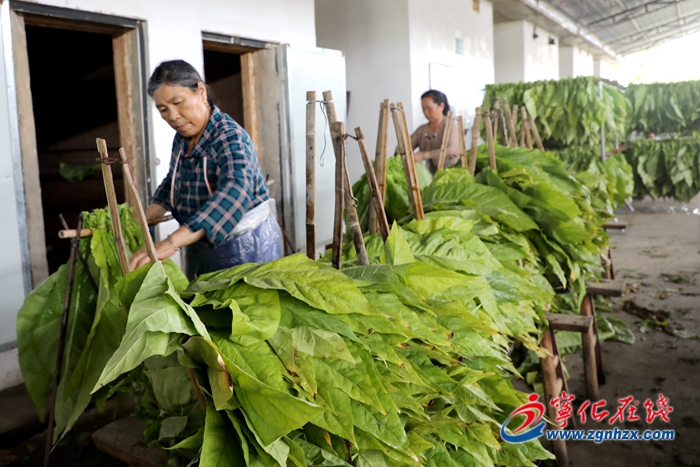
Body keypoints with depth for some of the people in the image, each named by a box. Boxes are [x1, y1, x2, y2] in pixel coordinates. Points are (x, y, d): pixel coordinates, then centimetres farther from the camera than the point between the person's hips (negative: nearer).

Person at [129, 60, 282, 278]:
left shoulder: (230, 139, -23)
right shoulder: (182, 138, 1)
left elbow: (233, 195, -41)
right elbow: (172, 184, 18)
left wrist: (170, 243, -49)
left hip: (245, 246, -7)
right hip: (200, 243, 7)